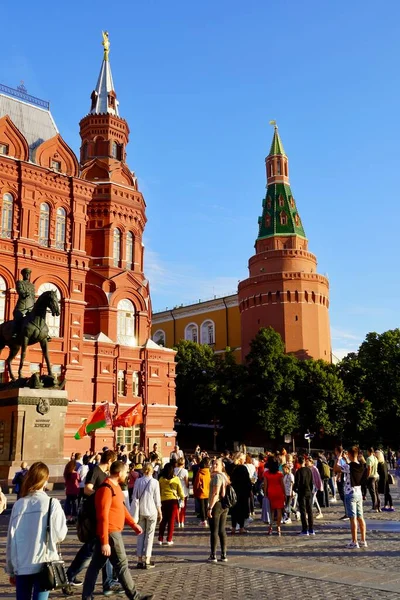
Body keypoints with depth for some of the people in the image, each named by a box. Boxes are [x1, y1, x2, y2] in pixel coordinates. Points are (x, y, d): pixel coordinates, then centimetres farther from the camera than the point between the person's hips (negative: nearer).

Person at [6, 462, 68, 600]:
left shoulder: (18, 505, 1)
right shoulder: (52, 503, -5)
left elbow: (10, 540, 4)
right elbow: (60, 534, -6)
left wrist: (11, 570, 13)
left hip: (22, 565, 2)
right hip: (44, 564, -2)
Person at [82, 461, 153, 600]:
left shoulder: (115, 486, 11)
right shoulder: (106, 489, -22)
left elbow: (121, 507, 22)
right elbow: (103, 517, -24)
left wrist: (133, 524, 18)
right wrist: (105, 542, -24)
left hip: (114, 532, 10)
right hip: (110, 533, -10)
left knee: (96, 565, 14)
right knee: (121, 565, 0)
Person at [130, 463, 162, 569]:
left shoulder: (138, 481, -1)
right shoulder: (154, 482, -8)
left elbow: (134, 497, 2)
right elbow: (157, 499, -5)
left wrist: (135, 512, 8)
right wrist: (159, 512, 6)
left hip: (140, 511, 3)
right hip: (151, 511, -2)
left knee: (140, 535, 11)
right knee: (149, 535, 5)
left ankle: (140, 560, 11)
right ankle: (147, 560, 3)